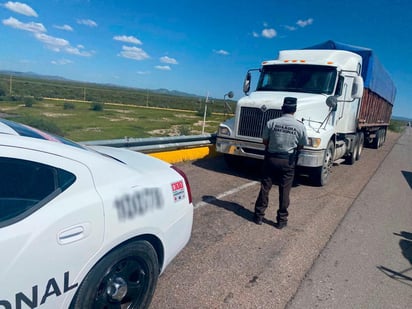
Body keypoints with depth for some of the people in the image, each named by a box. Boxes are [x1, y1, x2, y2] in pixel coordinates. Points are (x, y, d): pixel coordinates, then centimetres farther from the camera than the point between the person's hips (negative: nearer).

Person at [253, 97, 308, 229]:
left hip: (271, 158, 1)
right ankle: (281, 220, 17)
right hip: (288, 161, 0)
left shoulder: (271, 123, -9)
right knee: (284, 191, 8)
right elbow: (301, 146, 1)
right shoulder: (300, 126, -8)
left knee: (265, 188, 10)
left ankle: (259, 216, 19)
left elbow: (265, 141, -1)